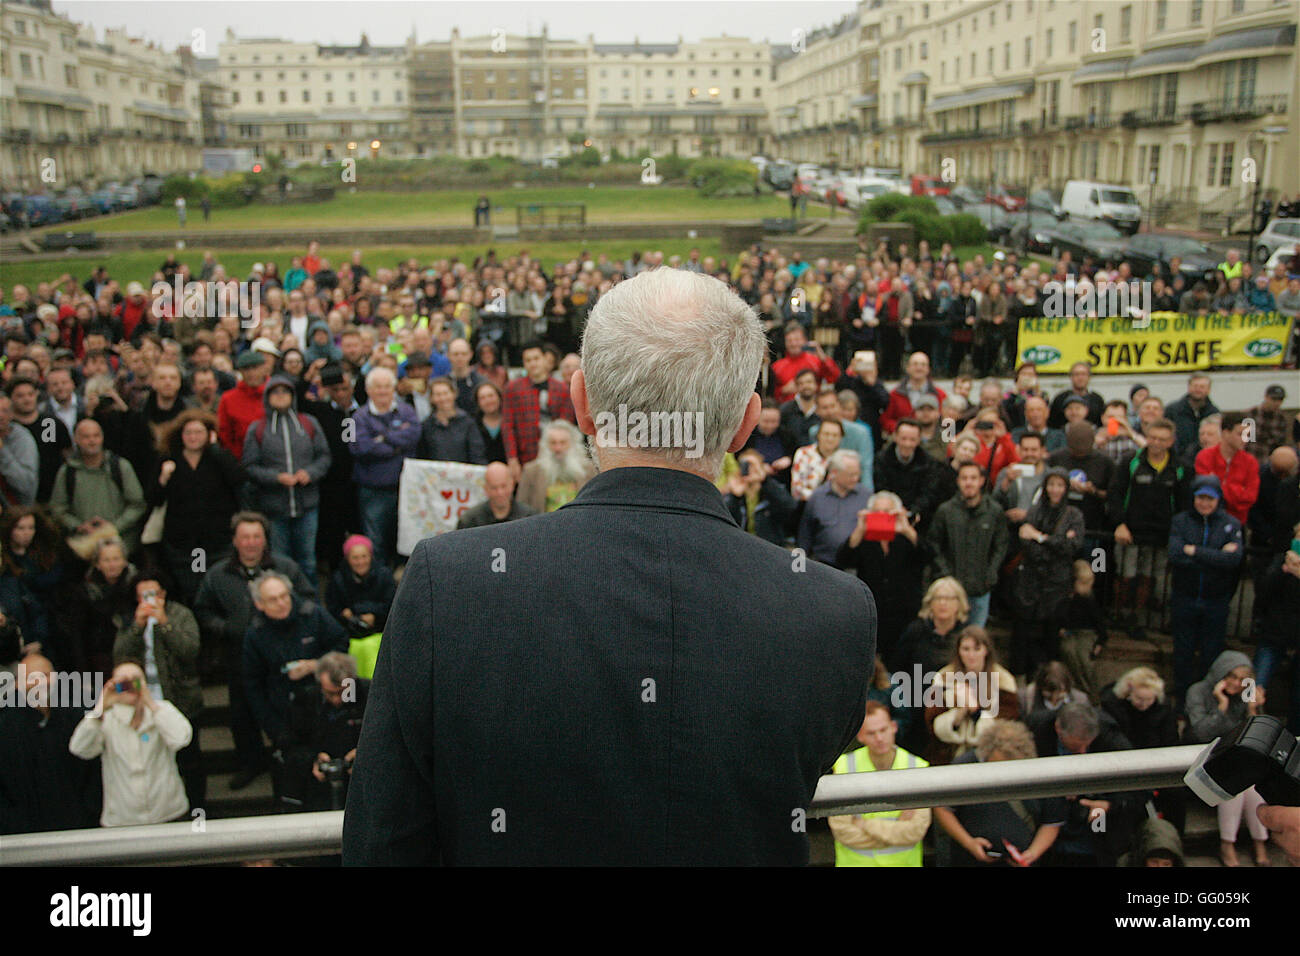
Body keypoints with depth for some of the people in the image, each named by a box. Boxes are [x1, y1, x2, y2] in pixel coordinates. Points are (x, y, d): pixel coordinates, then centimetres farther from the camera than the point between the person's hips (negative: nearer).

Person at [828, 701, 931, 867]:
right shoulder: (845, 766, -9)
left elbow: (916, 831, -12)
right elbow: (842, 831, -13)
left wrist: (865, 824, -13)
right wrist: (897, 828, -13)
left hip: (904, 860, 0)